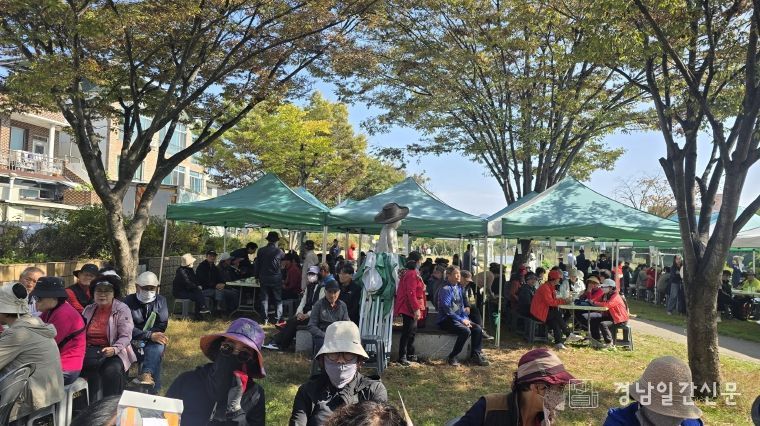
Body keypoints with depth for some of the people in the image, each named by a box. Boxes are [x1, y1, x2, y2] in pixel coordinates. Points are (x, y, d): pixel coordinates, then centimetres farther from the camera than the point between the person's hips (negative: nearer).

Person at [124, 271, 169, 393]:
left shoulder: (161, 301, 9)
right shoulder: (129, 301, 0)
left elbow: (162, 325, -2)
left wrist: (143, 338, -19)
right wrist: (150, 335, -27)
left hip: (152, 342, 1)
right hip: (133, 342, -1)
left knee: (158, 346, -34)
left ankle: (146, 374, -53)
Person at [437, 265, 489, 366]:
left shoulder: (459, 288, 14)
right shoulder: (445, 289, -14)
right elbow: (447, 310, -20)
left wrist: (466, 319, 1)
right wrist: (461, 320, -18)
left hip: (458, 318, 8)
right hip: (446, 320, -8)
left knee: (477, 329, -9)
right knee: (465, 331, -29)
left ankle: (476, 355, 0)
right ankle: (451, 357, -17)